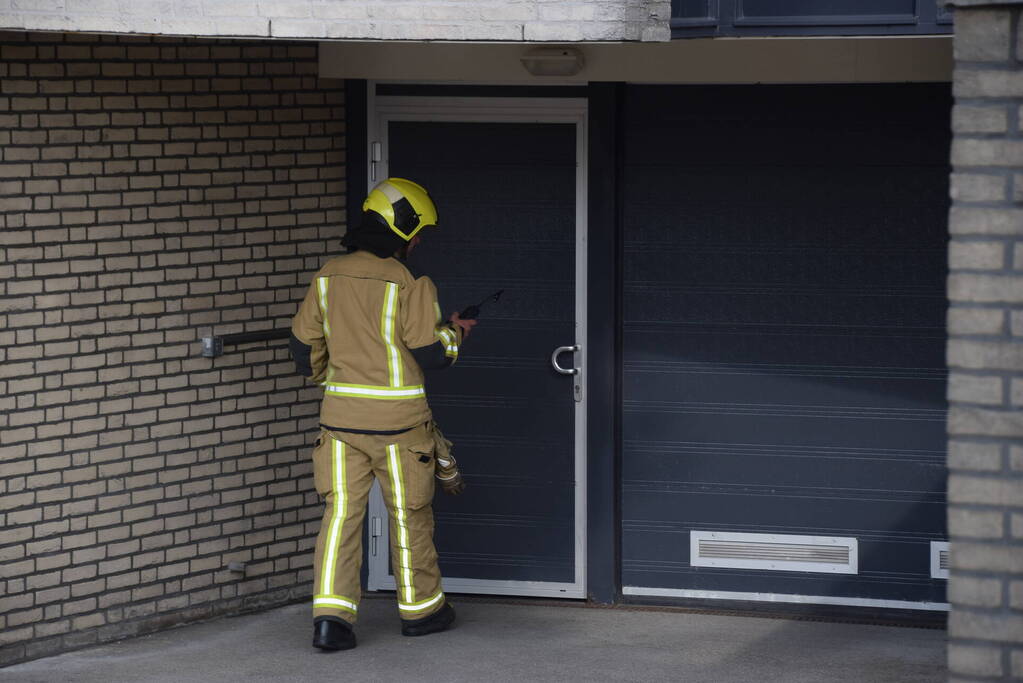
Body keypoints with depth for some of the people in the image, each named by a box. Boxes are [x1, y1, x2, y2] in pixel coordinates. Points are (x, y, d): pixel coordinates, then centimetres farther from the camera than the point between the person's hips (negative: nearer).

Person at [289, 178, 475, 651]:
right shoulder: (408, 285, -13)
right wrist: (453, 332, 10)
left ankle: (331, 614, -7)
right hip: (397, 420, -4)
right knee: (410, 514, 12)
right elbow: (432, 354, -12)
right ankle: (420, 608, 25)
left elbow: (305, 345, 10)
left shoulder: (328, 277, 3)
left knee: (341, 511, 4)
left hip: (340, 415, 4)